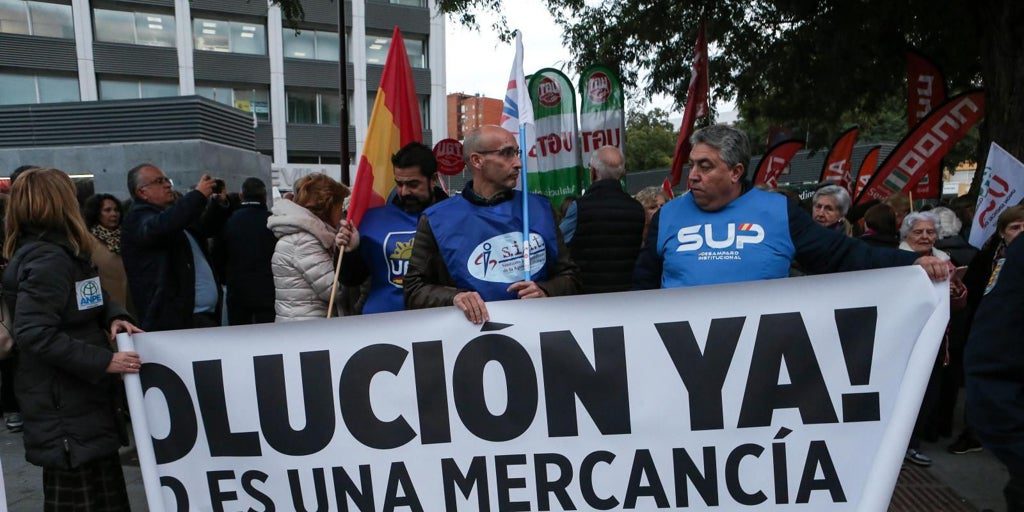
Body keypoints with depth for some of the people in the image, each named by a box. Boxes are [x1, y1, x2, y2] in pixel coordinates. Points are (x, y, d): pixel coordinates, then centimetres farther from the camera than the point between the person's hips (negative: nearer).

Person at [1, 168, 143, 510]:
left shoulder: (58, 253, 12)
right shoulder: (48, 259, -19)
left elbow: (86, 301, 21)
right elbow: (35, 333, -25)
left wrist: (113, 316, 1)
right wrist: (103, 361, -25)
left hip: (78, 401, 10)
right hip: (66, 411, -10)